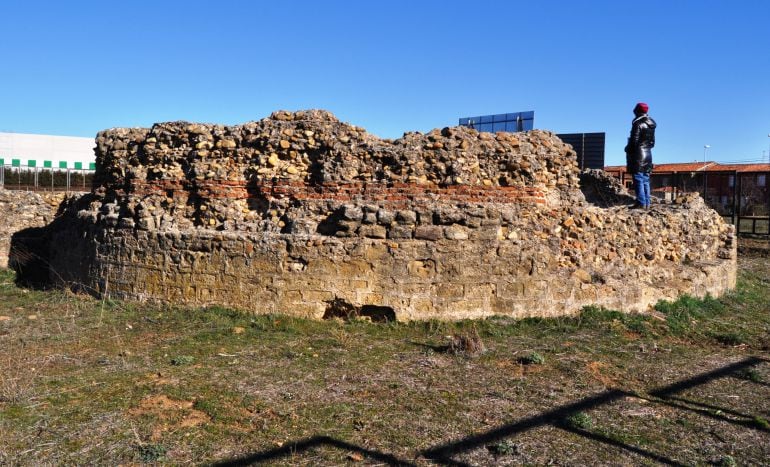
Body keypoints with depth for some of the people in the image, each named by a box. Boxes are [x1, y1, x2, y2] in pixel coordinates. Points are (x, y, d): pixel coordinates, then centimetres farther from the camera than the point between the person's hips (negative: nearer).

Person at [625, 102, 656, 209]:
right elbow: (652, 142, 14)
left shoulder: (638, 124, -13)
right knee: (645, 180, 10)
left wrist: (628, 149, -1)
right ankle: (647, 203, 11)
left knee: (638, 180, -7)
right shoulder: (651, 125, 12)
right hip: (648, 153, 8)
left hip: (638, 154, -8)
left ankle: (641, 203, -10)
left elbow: (634, 141, -16)